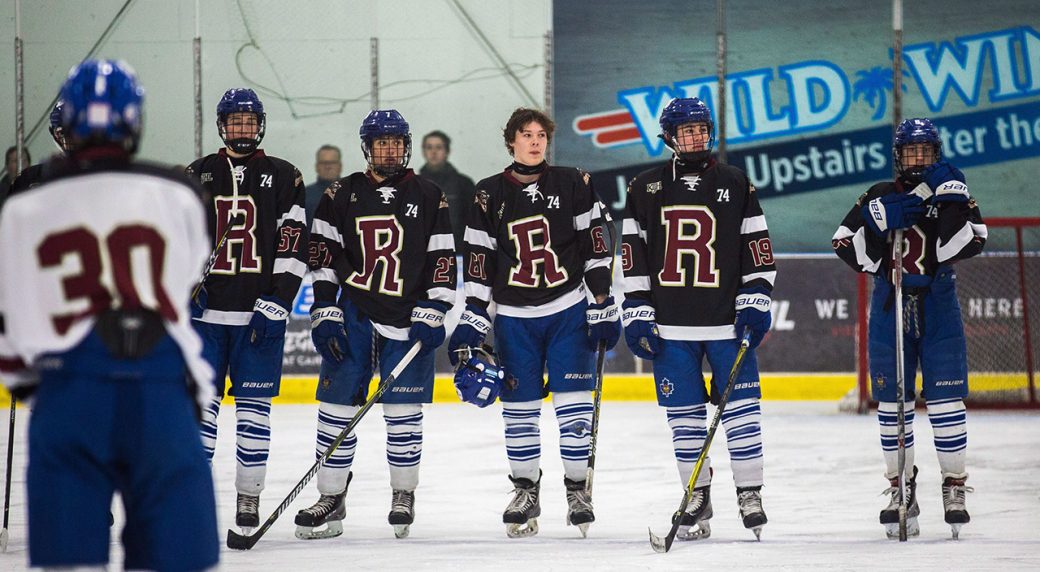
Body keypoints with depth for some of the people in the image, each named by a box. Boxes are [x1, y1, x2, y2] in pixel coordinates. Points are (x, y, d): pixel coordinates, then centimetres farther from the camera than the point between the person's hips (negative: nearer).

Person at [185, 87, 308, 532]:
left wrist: (277, 301, -10)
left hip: (261, 312, -2)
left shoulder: (283, 177, 4)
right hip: (206, 309, 2)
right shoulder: (198, 175, 10)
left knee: (254, 405, -2)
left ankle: (249, 499, 2)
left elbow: (293, 244, -1)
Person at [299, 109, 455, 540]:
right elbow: (322, 257, 4)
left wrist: (431, 316, -7)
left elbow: (443, 261, 2)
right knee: (338, 404, -2)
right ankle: (330, 500, 5)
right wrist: (324, 314, -3)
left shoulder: (429, 197, 3)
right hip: (354, 315, 1)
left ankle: (404, 495, 14)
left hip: (407, 320, -1)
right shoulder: (342, 195, 5)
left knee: (403, 410, -1)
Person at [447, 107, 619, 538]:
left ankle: (577, 489, 5)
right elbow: (478, 262, 4)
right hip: (514, 316, 1)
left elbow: (595, 247, 1)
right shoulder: (490, 195, 3)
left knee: (573, 401, -5)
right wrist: (471, 322, -1)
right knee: (519, 406, 3)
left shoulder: (572, 184, 1)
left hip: (568, 310, -1)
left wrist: (603, 306, -4)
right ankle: (525, 491, 14)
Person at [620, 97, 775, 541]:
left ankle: (749, 493, 6)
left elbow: (757, 247, 6)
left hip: (727, 321, -1)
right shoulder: (646, 188, 7)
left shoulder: (735, 183, 6)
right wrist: (637, 315, 0)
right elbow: (631, 256, 6)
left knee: (741, 406, -4)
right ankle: (697, 497, 13)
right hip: (670, 325, 1)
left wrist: (755, 303, -3)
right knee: (684, 414, 4)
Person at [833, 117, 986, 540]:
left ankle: (955, 488, 1)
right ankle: (901, 490, 13)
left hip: (939, 310, -2)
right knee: (892, 402, 4)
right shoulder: (878, 199, 7)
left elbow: (969, 243, -13)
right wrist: (883, 220, -15)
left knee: (946, 400, -7)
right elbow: (847, 245, -3)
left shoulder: (954, 195, 3)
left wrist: (951, 201, -20)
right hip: (890, 310, 2)